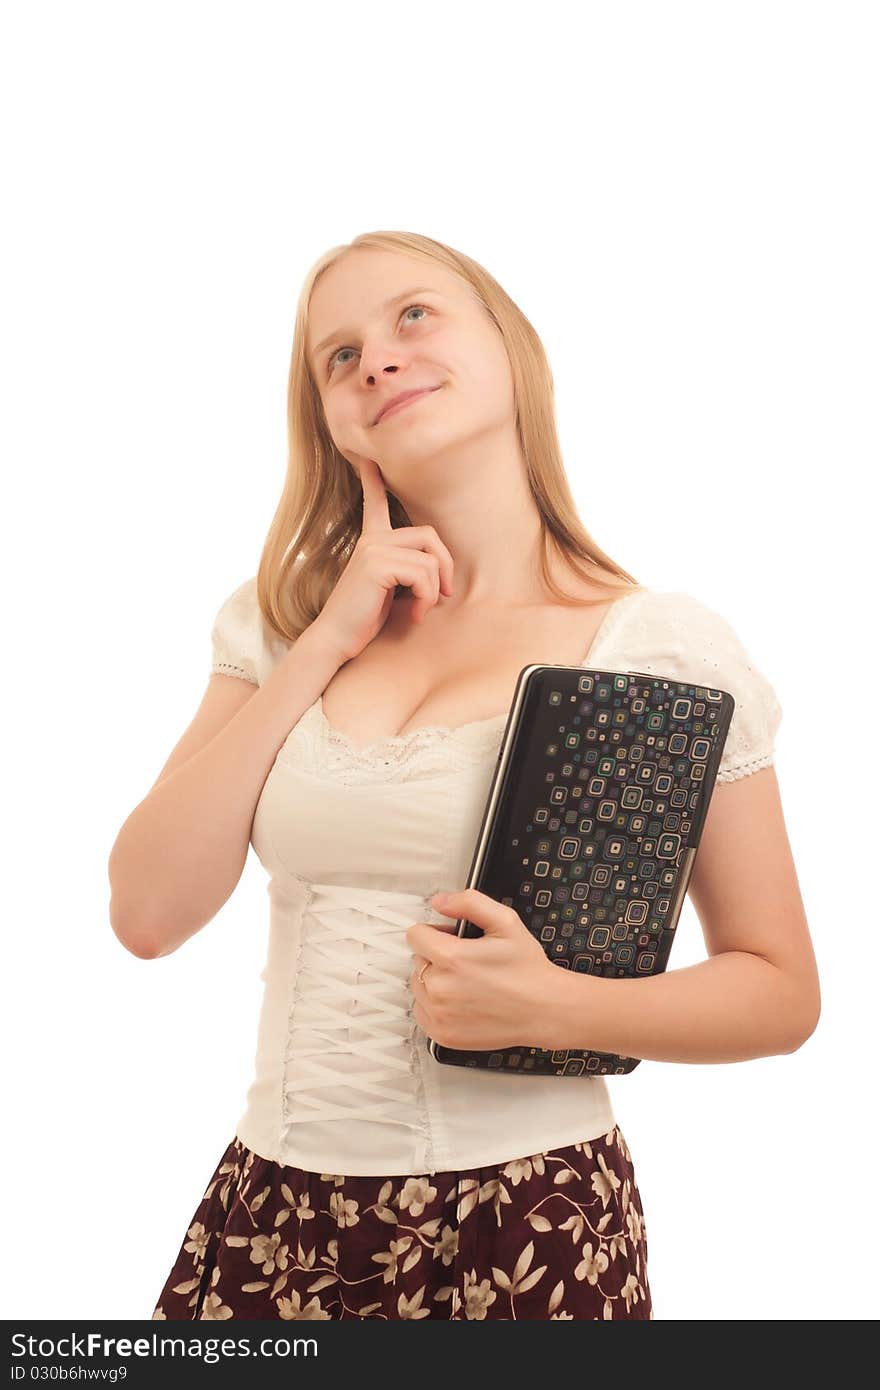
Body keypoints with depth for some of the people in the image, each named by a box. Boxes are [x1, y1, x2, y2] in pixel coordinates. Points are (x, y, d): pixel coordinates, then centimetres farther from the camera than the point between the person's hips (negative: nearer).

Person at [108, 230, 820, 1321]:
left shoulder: (665, 647, -7)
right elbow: (148, 913, -5)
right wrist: (327, 643, -9)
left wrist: (553, 1005, -20)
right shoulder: (282, 622, 4)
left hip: (527, 1225, -3)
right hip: (273, 1208, 3)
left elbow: (779, 993, -3)